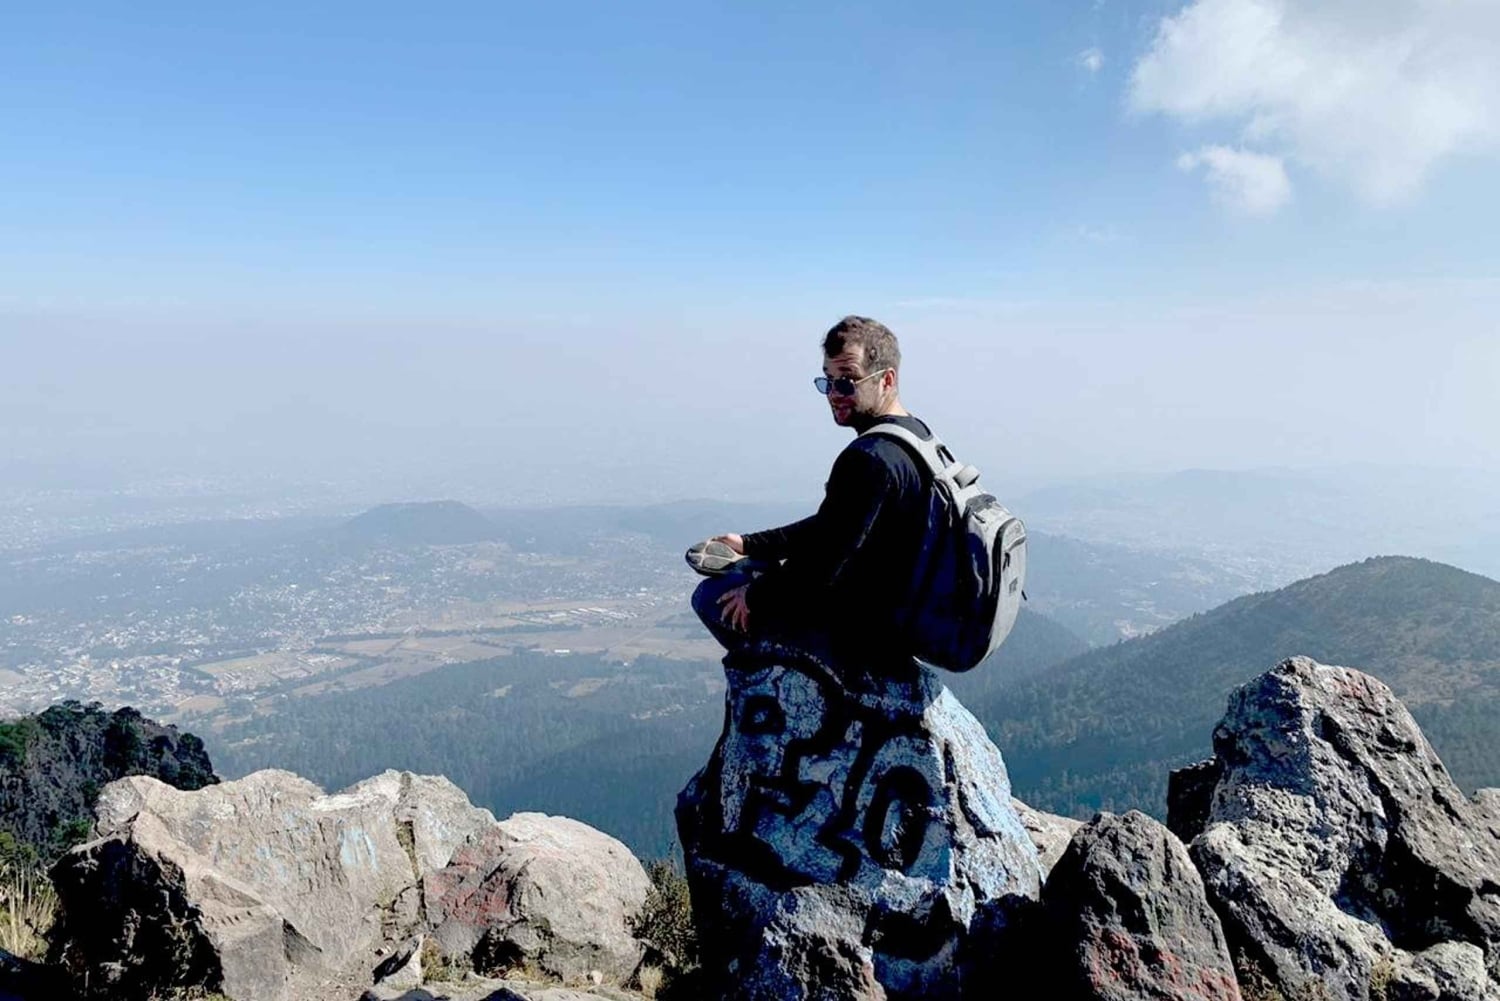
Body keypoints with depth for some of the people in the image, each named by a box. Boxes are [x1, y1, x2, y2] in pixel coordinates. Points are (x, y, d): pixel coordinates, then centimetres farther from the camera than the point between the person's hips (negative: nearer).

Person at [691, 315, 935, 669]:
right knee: (747, 568, 24)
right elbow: (831, 528, 15)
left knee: (713, 595, -2)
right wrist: (748, 544, 15)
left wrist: (757, 598, -8)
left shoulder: (870, 459, -27)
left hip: (864, 635, -10)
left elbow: (826, 558, -26)